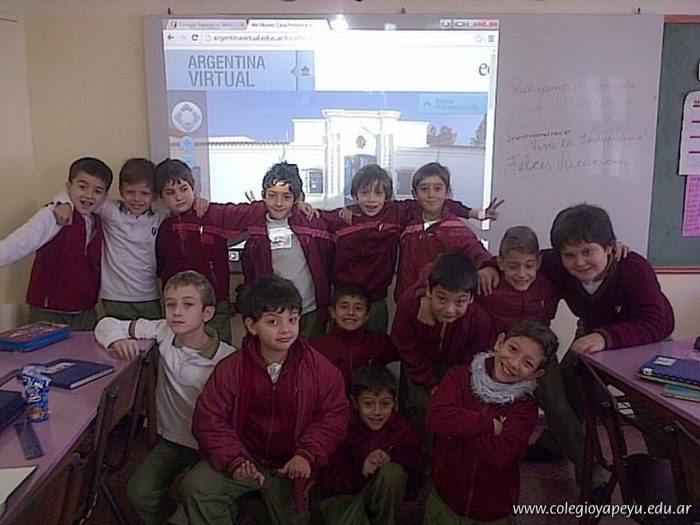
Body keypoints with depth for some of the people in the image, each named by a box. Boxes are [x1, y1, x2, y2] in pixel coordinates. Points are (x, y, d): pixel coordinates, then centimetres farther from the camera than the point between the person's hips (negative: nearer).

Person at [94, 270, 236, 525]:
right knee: (139, 492, -15)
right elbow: (107, 324, 1)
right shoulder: (164, 332, -8)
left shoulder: (228, 358, -17)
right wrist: (118, 339, -20)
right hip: (171, 440, 4)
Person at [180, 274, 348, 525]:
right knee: (195, 487, -20)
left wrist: (307, 455, -17)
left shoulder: (319, 368, -12)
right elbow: (209, 419, -10)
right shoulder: (231, 368, -12)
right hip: (245, 457, 0)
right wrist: (234, 460, -23)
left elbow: (335, 415, -6)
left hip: (290, 466, 1)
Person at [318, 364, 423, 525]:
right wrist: (360, 471, -33)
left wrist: (391, 459, -26)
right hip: (344, 494, -3)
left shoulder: (401, 427, -8)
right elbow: (326, 482, -17)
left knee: (392, 471, -28)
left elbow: (417, 475, -7)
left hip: (384, 496, 4)